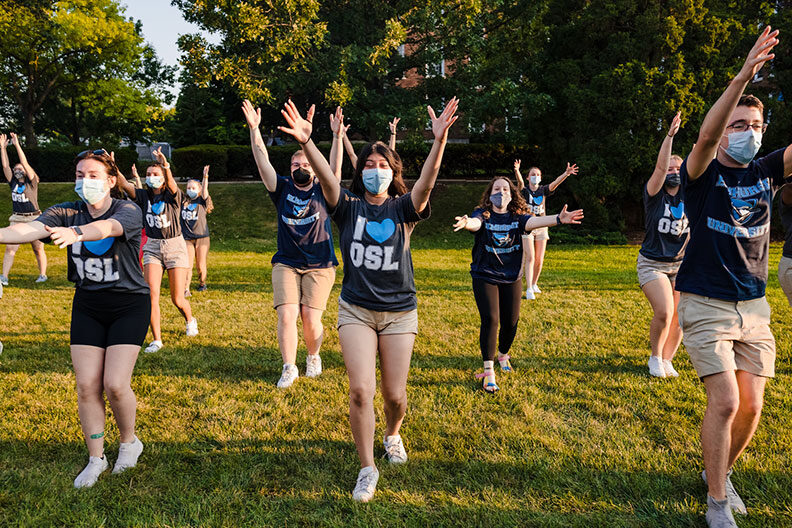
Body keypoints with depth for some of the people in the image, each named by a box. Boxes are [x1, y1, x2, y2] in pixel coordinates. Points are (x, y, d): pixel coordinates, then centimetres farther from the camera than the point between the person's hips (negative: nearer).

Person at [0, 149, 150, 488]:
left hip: (129, 305, -4)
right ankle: (96, 459, 19)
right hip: (87, 307, 4)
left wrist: (75, 233, -57)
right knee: (86, 385, 2)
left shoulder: (128, 211, -13)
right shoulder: (67, 213, 0)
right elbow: (29, 229, -18)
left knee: (115, 384, -10)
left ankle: (129, 441, 19)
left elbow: (106, 227, -36)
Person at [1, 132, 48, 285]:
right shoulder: (13, 182, 10)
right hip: (16, 219, 4)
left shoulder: (32, 182, -2)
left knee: (38, 249, 5)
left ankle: (42, 275, 18)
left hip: (34, 219, -4)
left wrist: (17, 145, -12)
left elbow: (25, 163, -11)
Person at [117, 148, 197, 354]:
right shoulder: (143, 196, 2)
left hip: (175, 246, -3)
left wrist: (166, 166, -51)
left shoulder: (172, 196, -7)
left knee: (177, 299, 3)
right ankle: (157, 340, -2)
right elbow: (124, 184, -13)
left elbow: (172, 184, -30)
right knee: (152, 294, -11)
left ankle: (190, 321, 37)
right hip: (152, 247, 3)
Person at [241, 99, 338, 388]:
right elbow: (263, 161, -1)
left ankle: (313, 357, 22)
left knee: (311, 318, -6)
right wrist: (254, 128, -10)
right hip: (286, 264, 1)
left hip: (320, 266, -1)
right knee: (286, 315, -11)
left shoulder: (322, 191, 6)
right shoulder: (283, 189, 8)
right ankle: (289, 367, 4)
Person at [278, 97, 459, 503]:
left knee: (395, 395, 6)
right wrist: (305, 141, -36)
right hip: (356, 311, 0)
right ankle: (367, 469, 7)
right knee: (361, 390, -11)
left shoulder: (404, 208, 0)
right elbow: (325, 176, -18)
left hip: (399, 312, 1)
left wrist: (439, 141, -37)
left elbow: (427, 181, -20)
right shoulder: (349, 207, 1)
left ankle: (392, 434, 41)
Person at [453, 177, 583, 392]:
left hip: (511, 278, 3)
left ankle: (503, 354, 40)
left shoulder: (517, 217, -3)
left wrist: (558, 219, -42)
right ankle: (489, 372, -4)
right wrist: (466, 223, -57)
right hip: (485, 277, -3)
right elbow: (475, 223, -31)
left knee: (511, 322, 8)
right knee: (490, 320, -12)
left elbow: (534, 222, -22)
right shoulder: (483, 215, -8)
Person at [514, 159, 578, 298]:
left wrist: (566, 173, -28)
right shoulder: (524, 190, -2)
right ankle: (529, 290, -15)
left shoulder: (543, 190, 6)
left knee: (539, 260, 6)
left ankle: (534, 284, 27)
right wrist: (517, 171, -45)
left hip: (541, 227, 4)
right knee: (530, 257, -14)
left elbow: (555, 183, -10)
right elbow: (520, 182, -23)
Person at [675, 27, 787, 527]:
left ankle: (722, 470, 33)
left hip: (754, 307, 5)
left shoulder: (766, 172, 6)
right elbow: (705, 137, -27)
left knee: (751, 407, 7)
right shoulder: (704, 174, -6)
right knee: (725, 402, -10)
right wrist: (743, 77, -38)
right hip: (706, 304, -5)